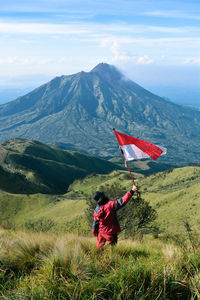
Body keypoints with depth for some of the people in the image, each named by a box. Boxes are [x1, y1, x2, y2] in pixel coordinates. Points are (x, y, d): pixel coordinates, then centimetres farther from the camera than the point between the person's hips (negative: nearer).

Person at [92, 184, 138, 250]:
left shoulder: (96, 210, -6)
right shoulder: (110, 205, -19)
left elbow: (95, 223, 1)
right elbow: (122, 201, -22)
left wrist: (95, 233, 15)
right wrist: (132, 191, -18)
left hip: (101, 232, 4)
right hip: (111, 232, -3)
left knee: (99, 247, 21)